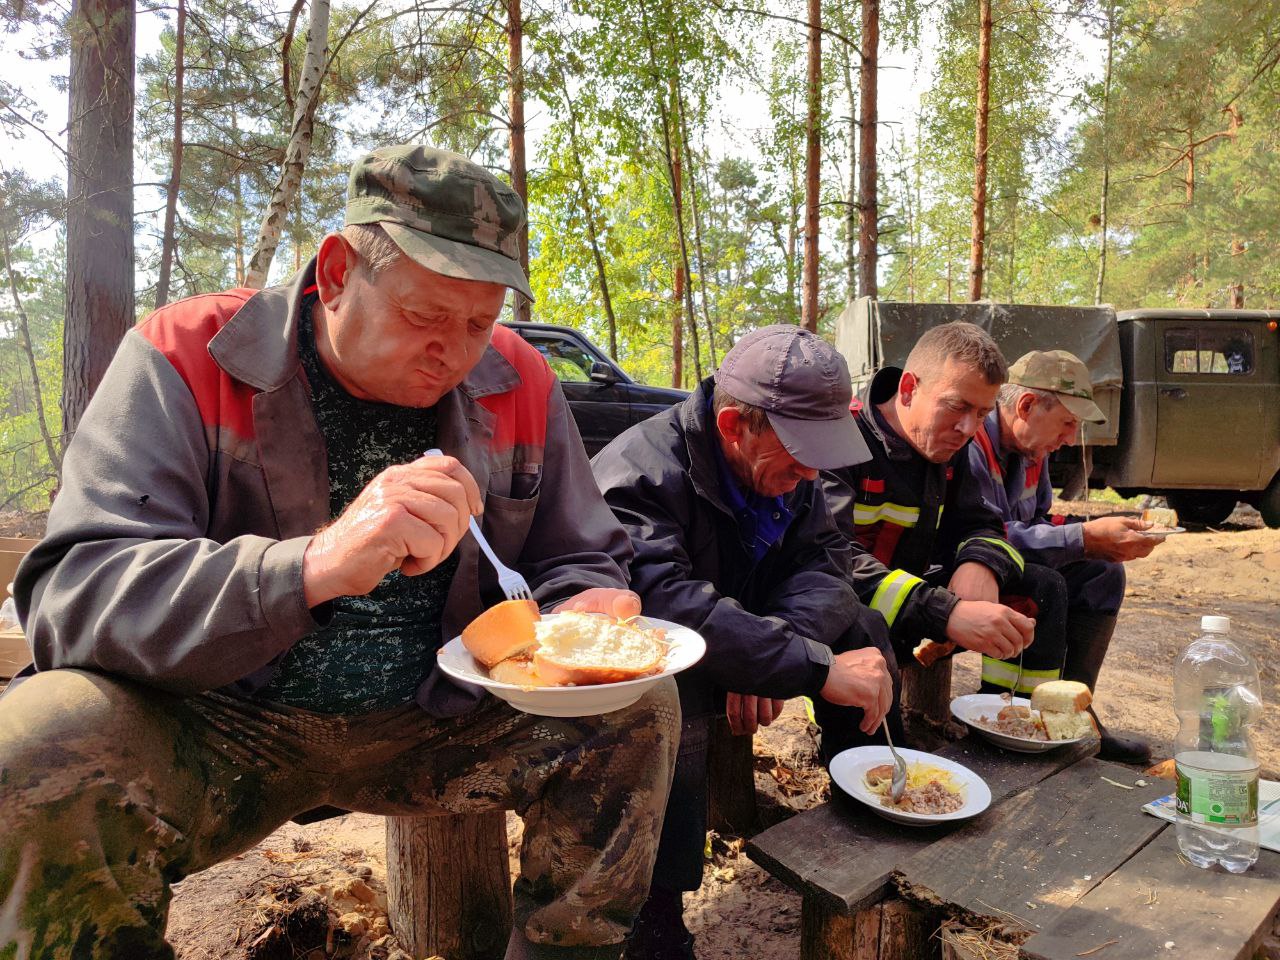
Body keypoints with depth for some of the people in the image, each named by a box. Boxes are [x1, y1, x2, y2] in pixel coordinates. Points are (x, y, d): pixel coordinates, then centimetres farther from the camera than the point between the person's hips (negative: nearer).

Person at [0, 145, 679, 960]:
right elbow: (69, 596, -23)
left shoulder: (519, 382, -4)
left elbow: (579, 561, 5)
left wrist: (592, 615, -20)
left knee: (640, 710, -13)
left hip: (441, 727, 3)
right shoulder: (185, 359, -12)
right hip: (222, 732, -2)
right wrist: (317, 565, -40)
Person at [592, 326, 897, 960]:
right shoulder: (641, 471, -29)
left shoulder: (782, 464, -3)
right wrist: (817, 668, -43)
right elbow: (662, 599, -42)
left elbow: (822, 560, -10)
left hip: (723, 655, 7)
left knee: (860, 625, -7)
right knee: (671, 692, -38)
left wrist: (769, 650, -30)